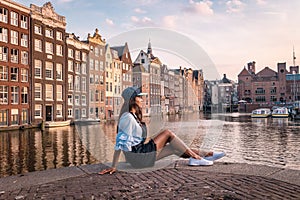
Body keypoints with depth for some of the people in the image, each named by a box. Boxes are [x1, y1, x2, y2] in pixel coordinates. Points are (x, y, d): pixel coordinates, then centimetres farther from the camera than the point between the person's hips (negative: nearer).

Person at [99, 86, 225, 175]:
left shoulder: (134, 116, 14)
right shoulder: (127, 117, -16)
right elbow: (120, 142, -21)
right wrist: (114, 167, -21)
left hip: (143, 152, 9)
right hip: (137, 156, -9)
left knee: (174, 148, 6)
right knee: (168, 133, -10)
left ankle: (206, 155, 9)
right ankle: (196, 158, -3)